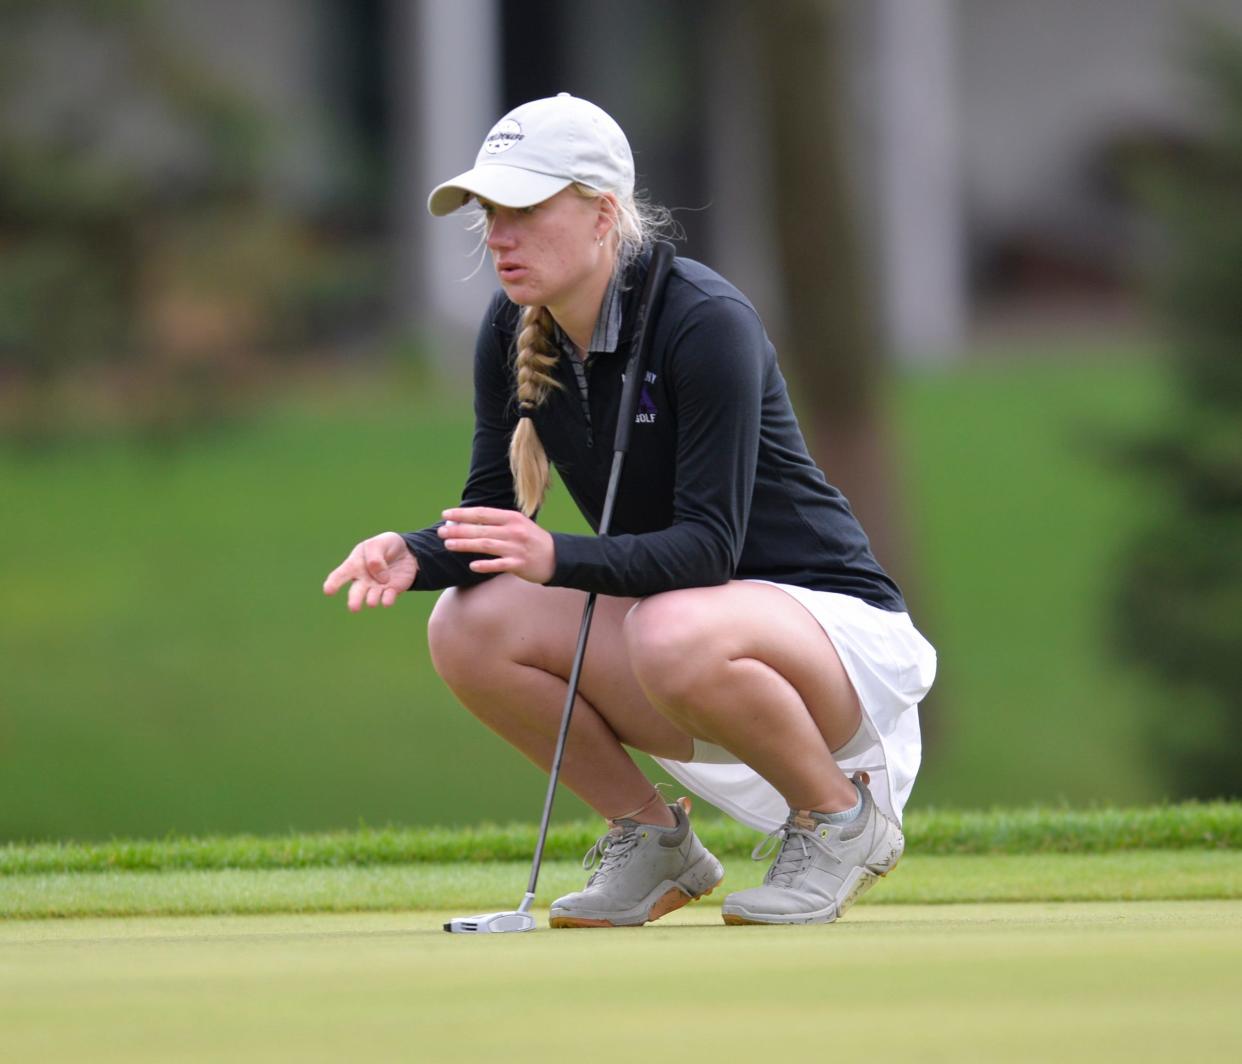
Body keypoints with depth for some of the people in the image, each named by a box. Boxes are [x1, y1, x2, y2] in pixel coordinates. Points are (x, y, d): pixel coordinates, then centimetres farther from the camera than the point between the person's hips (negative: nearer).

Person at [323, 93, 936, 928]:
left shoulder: (706, 321, -23)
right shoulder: (512, 332, -2)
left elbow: (709, 545, -28)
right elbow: (492, 513, -1)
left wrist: (557, 558, -43)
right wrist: (416, 556, -24)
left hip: (836, 624, -7)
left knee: (676, 635, -40)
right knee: (469, 627, -17)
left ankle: (843, 812, -10)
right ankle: (654, 842, 3)